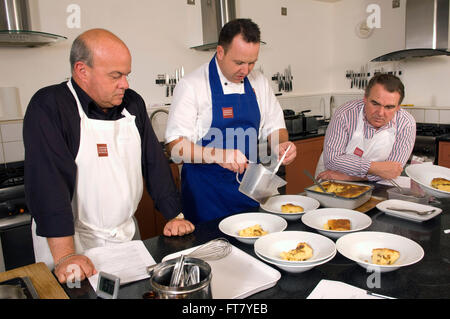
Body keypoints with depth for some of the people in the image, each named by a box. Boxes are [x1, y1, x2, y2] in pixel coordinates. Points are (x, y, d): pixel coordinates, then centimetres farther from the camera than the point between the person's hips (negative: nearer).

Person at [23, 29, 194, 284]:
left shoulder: (133, 103, 3)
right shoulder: (48, 107, -16)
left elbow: (154, 160, 4)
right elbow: (48, 178, -24)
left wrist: (175, 215, -1)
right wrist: (64, 256, -29)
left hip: (128, 233, 6)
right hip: (74, 243, -5)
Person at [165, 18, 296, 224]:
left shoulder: (259, 83, 5)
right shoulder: (191, 85, -12)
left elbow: (274, 126, 12)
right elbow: (176, 145, -17)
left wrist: (281, 144, -10)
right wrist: (217, 155, -32)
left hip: (250, 186, 5)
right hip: (206, 191, -4)